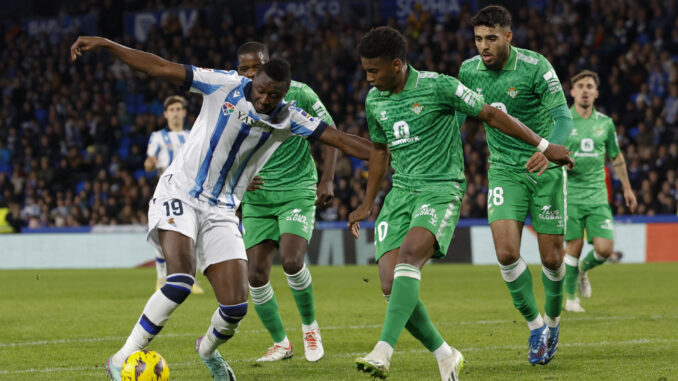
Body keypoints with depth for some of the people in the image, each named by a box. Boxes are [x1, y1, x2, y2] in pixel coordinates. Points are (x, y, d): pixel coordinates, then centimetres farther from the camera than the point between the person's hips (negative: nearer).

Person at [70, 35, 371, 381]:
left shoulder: (288, 119, -1)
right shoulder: (225, 86, -10)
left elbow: (342, 140, 2)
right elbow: (159, 67, -11)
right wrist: (105, 44, -16)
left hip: (221, 211, 4)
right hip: (179, 194, -4)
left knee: (236, 306, -7)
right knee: (180, 280, -28)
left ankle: (208, 349, 30)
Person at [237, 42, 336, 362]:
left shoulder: (297, 94, -7)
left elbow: (329, 132, 4)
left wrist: (327, 180, -5)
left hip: (297, 192, -3)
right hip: (257, 199, 3)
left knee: (291, 261, -22)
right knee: (255, 275, -6)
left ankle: (310, 326, 4)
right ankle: (280, 344, 14)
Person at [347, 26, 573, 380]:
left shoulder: (438, 86, -9)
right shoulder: (374, 100, 10)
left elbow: (491, 114, -3)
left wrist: (543, 145, -1)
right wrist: (367, 204, 29)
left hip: (440, 189, -6)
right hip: (400, 192, 6)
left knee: (409, 255, -32)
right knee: (391, 285, -10)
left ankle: (383, 351, -40)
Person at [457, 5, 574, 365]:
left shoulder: (535, 66, -17)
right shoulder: (469, 71, -3)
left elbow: (563, 118, -21)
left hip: (545, 169, -2)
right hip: (504, 171, 3)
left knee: (552, 258, 1)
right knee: (506, 253, -15)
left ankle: (552, 320, 30)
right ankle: (534, 325, 5)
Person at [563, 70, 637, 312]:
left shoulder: (605, 123, 9)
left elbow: (616, 157, 21)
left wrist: (627, 188, 24)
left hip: (597, 195, 3)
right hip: (570, 195, -3)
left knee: (605, 248, -7)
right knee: (573, 247, -4)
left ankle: (583, 269, 26)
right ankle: (571, 298, 14)